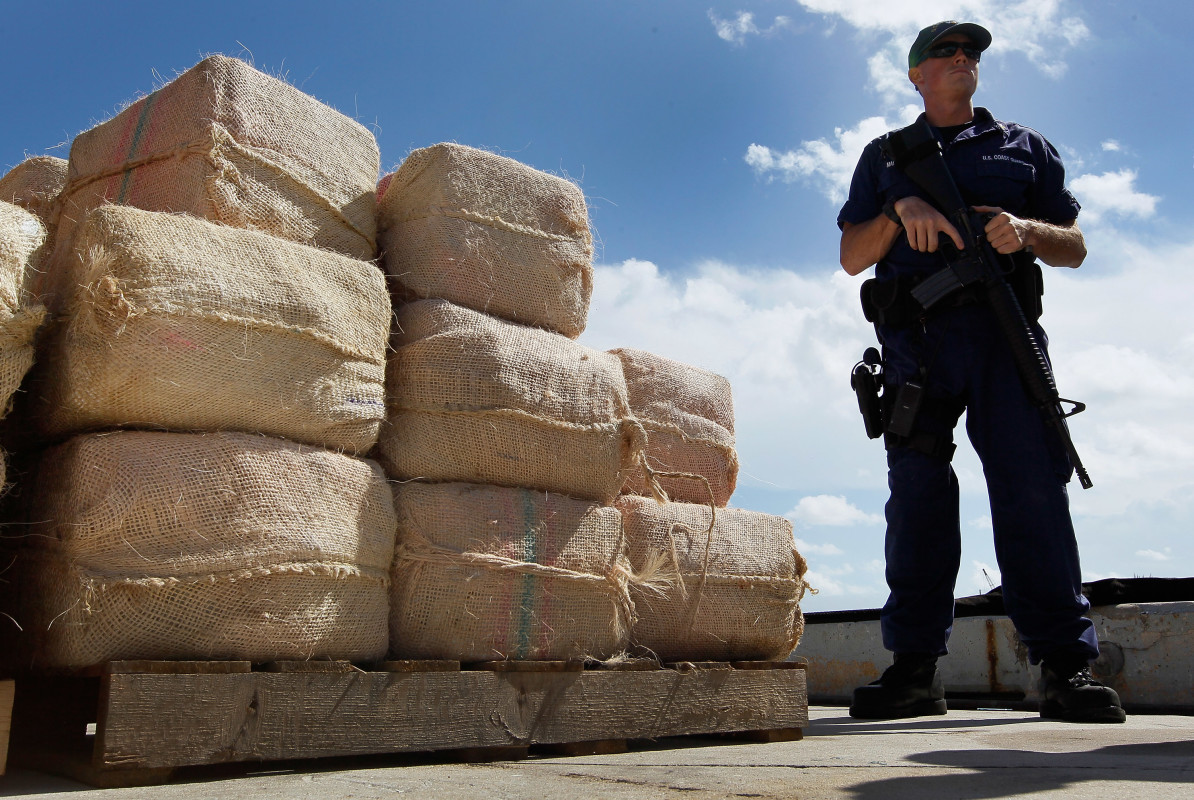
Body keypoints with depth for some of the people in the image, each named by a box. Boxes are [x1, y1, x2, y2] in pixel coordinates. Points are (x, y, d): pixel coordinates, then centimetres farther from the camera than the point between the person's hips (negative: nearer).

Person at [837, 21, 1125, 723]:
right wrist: (902, 211, -5)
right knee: (917, 490, -7)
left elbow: (1074, 247, 17)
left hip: (1005, 329, 0)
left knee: (1033, 486, -11)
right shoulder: (886, 155, 24)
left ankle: (1066, 664, -8)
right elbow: (853, 256, 14)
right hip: (916, 336, 0)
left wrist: (1024, 229, -5)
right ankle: (916, 667, -5)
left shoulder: (1025, 146, 24)